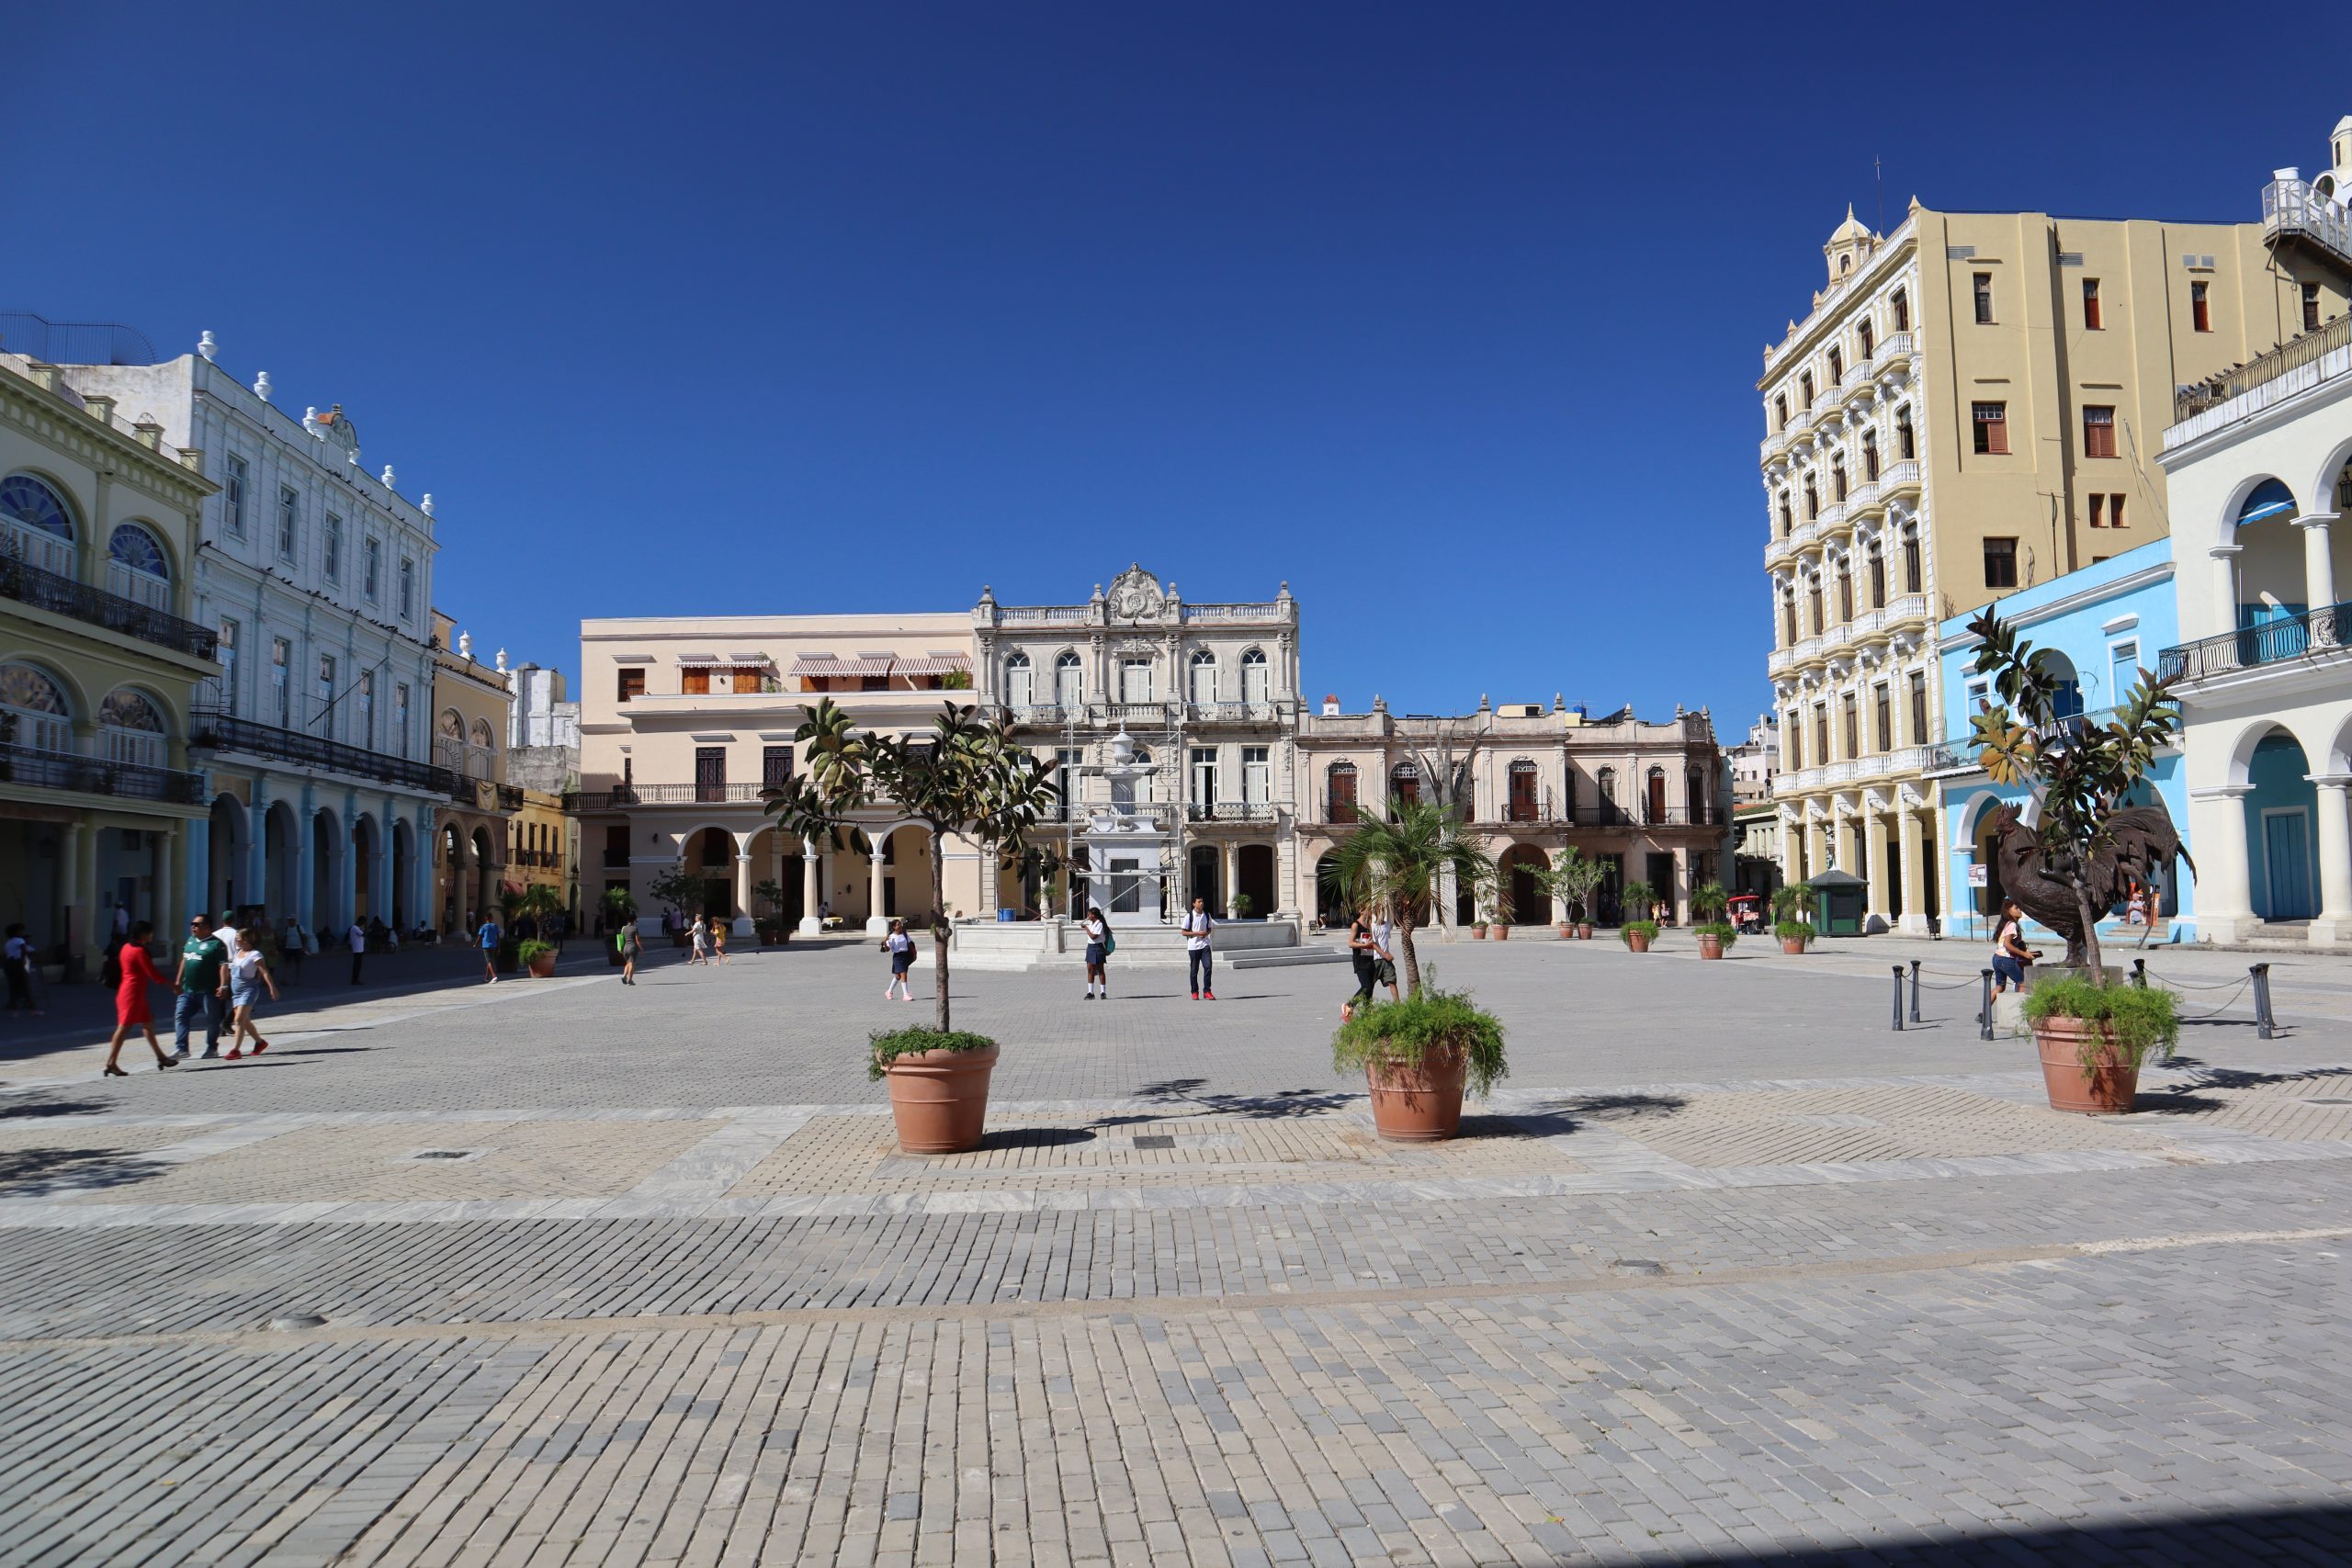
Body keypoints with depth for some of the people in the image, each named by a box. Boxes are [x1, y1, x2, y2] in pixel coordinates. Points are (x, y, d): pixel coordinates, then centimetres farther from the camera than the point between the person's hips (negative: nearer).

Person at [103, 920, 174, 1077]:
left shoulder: (126, 948, 11)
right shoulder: (139, 951, -16)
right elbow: (152, 973, -15)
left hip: (125, 991, 10)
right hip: (133, 993, -10)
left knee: (148, 1023, 15)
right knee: (124, 1027, -8)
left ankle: (160, 1057, 22)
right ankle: (111, 1063, -9)